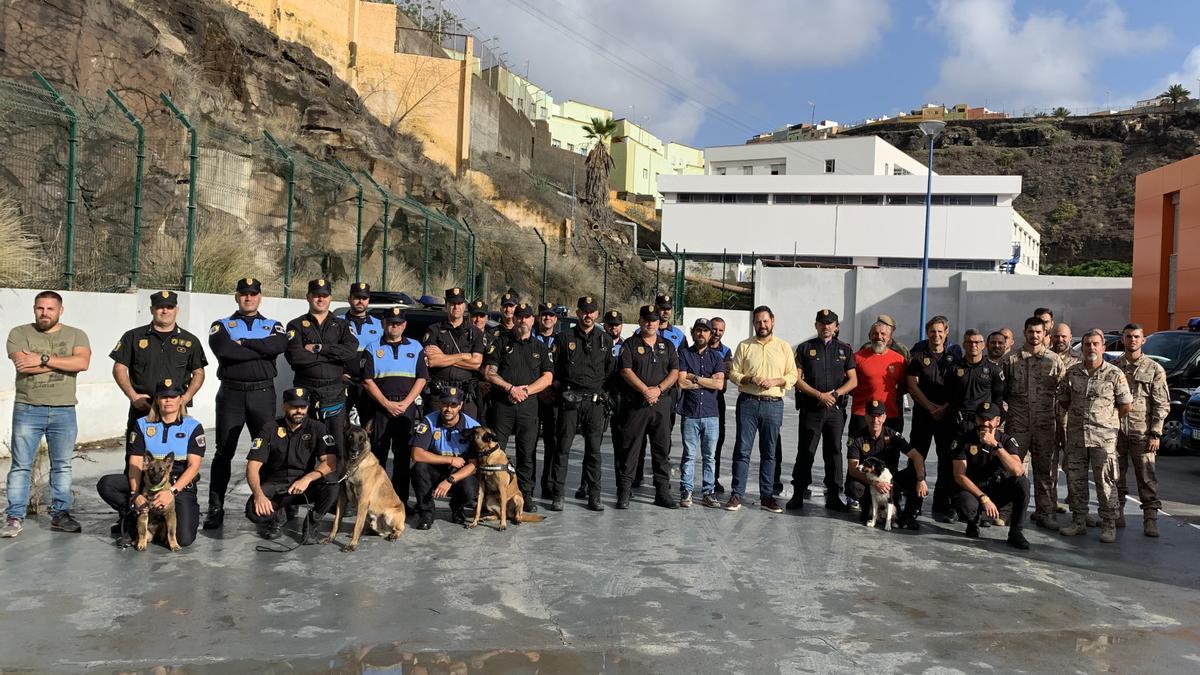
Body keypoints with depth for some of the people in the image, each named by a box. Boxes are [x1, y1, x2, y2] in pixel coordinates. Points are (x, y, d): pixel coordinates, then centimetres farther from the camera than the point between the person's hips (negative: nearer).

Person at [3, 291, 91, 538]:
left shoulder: (76, 335, 4)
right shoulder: (19, 333, 1)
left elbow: (83, 363, -15)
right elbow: (23, 366, -15)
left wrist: (43, 359, -17)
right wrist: (64, 362, -12)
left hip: (64, 411, 1)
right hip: (27, 409, -1)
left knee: (62, 466, 8)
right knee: (20, 466, 2)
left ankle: (60, 515, 18)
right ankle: (14, 517, 10)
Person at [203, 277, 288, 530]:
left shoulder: (273, 326, 12)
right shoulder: (221, 325, 9)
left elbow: (279, 345, -13)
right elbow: (223, 350, -15)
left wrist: (242, 342, -11)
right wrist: (261, 350, -10)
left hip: (263, 394, 1)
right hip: (231, 394, -1)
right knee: (224, 452, 3)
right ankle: (215, 508, 9)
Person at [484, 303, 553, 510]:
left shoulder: (540, 347, 15)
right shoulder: (501, 343, 9)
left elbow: (547, 377, 6)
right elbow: (489, 372, 1)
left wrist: (526, 390, -8)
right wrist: (510, 388, -11)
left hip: (529, 404, 2)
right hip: (502, 403, -1)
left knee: (527, 452, 3)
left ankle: (526, 495, 11)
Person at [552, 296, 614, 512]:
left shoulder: (605, 340, 11)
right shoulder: (565, 339, 6)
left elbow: (610, 370, 15)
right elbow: (553, 369, 7)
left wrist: (597, 383, 8)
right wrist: (560, 385, -1)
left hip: (595, 400, 2)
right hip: (569, 399, -1)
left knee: (593, 450, 4)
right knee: (563, 448, -2)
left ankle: (594, 496, 11)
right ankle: (557, 496, 3)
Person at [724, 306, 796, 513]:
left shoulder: (784, 347, 7)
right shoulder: (744, 346, 7)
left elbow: (792, 376, 6)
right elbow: (733, 373, 5)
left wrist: (775, 381, -12)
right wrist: (750, 379, -14)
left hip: (773, 404, 1)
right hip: (748, 402, 0)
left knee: (769, 452, 6)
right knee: (742, 450, -1)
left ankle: (767, 496, 13)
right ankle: (737, 494, 4)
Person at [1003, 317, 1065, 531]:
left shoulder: (1054, 360, 6)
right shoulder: (1012, 360, 7)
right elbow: (1001, 391, 11)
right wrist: (1002, 410, 3)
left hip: (1045, 424, 0)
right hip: (1017, 423, 0)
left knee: (1046, 469, 4)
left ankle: (1045, 513, 12)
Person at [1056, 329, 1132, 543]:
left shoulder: (1114, 374, -5)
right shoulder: (1072, 373, 5)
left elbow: (1126, 406, 0)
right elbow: (1063, 400, 17)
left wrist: (1105, 420, 5)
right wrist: (1080, 415, 11)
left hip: (1103, 438, -4)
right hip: (1075, 435, 4)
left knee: (1106, 482, -1)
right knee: (1075, 481, 9)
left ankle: (1109, 525, 8)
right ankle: (1078, 522, 21)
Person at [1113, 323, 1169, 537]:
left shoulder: (1154, 369, 3)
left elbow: (1162, 405, 1)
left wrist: (1155, 433, -6)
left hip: (1142, 432, -2)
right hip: (1115, 430, 2)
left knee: (1147, 477, -2)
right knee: (1116, 475, 7)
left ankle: (1150, 519, 3)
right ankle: (1117, 514, 17)